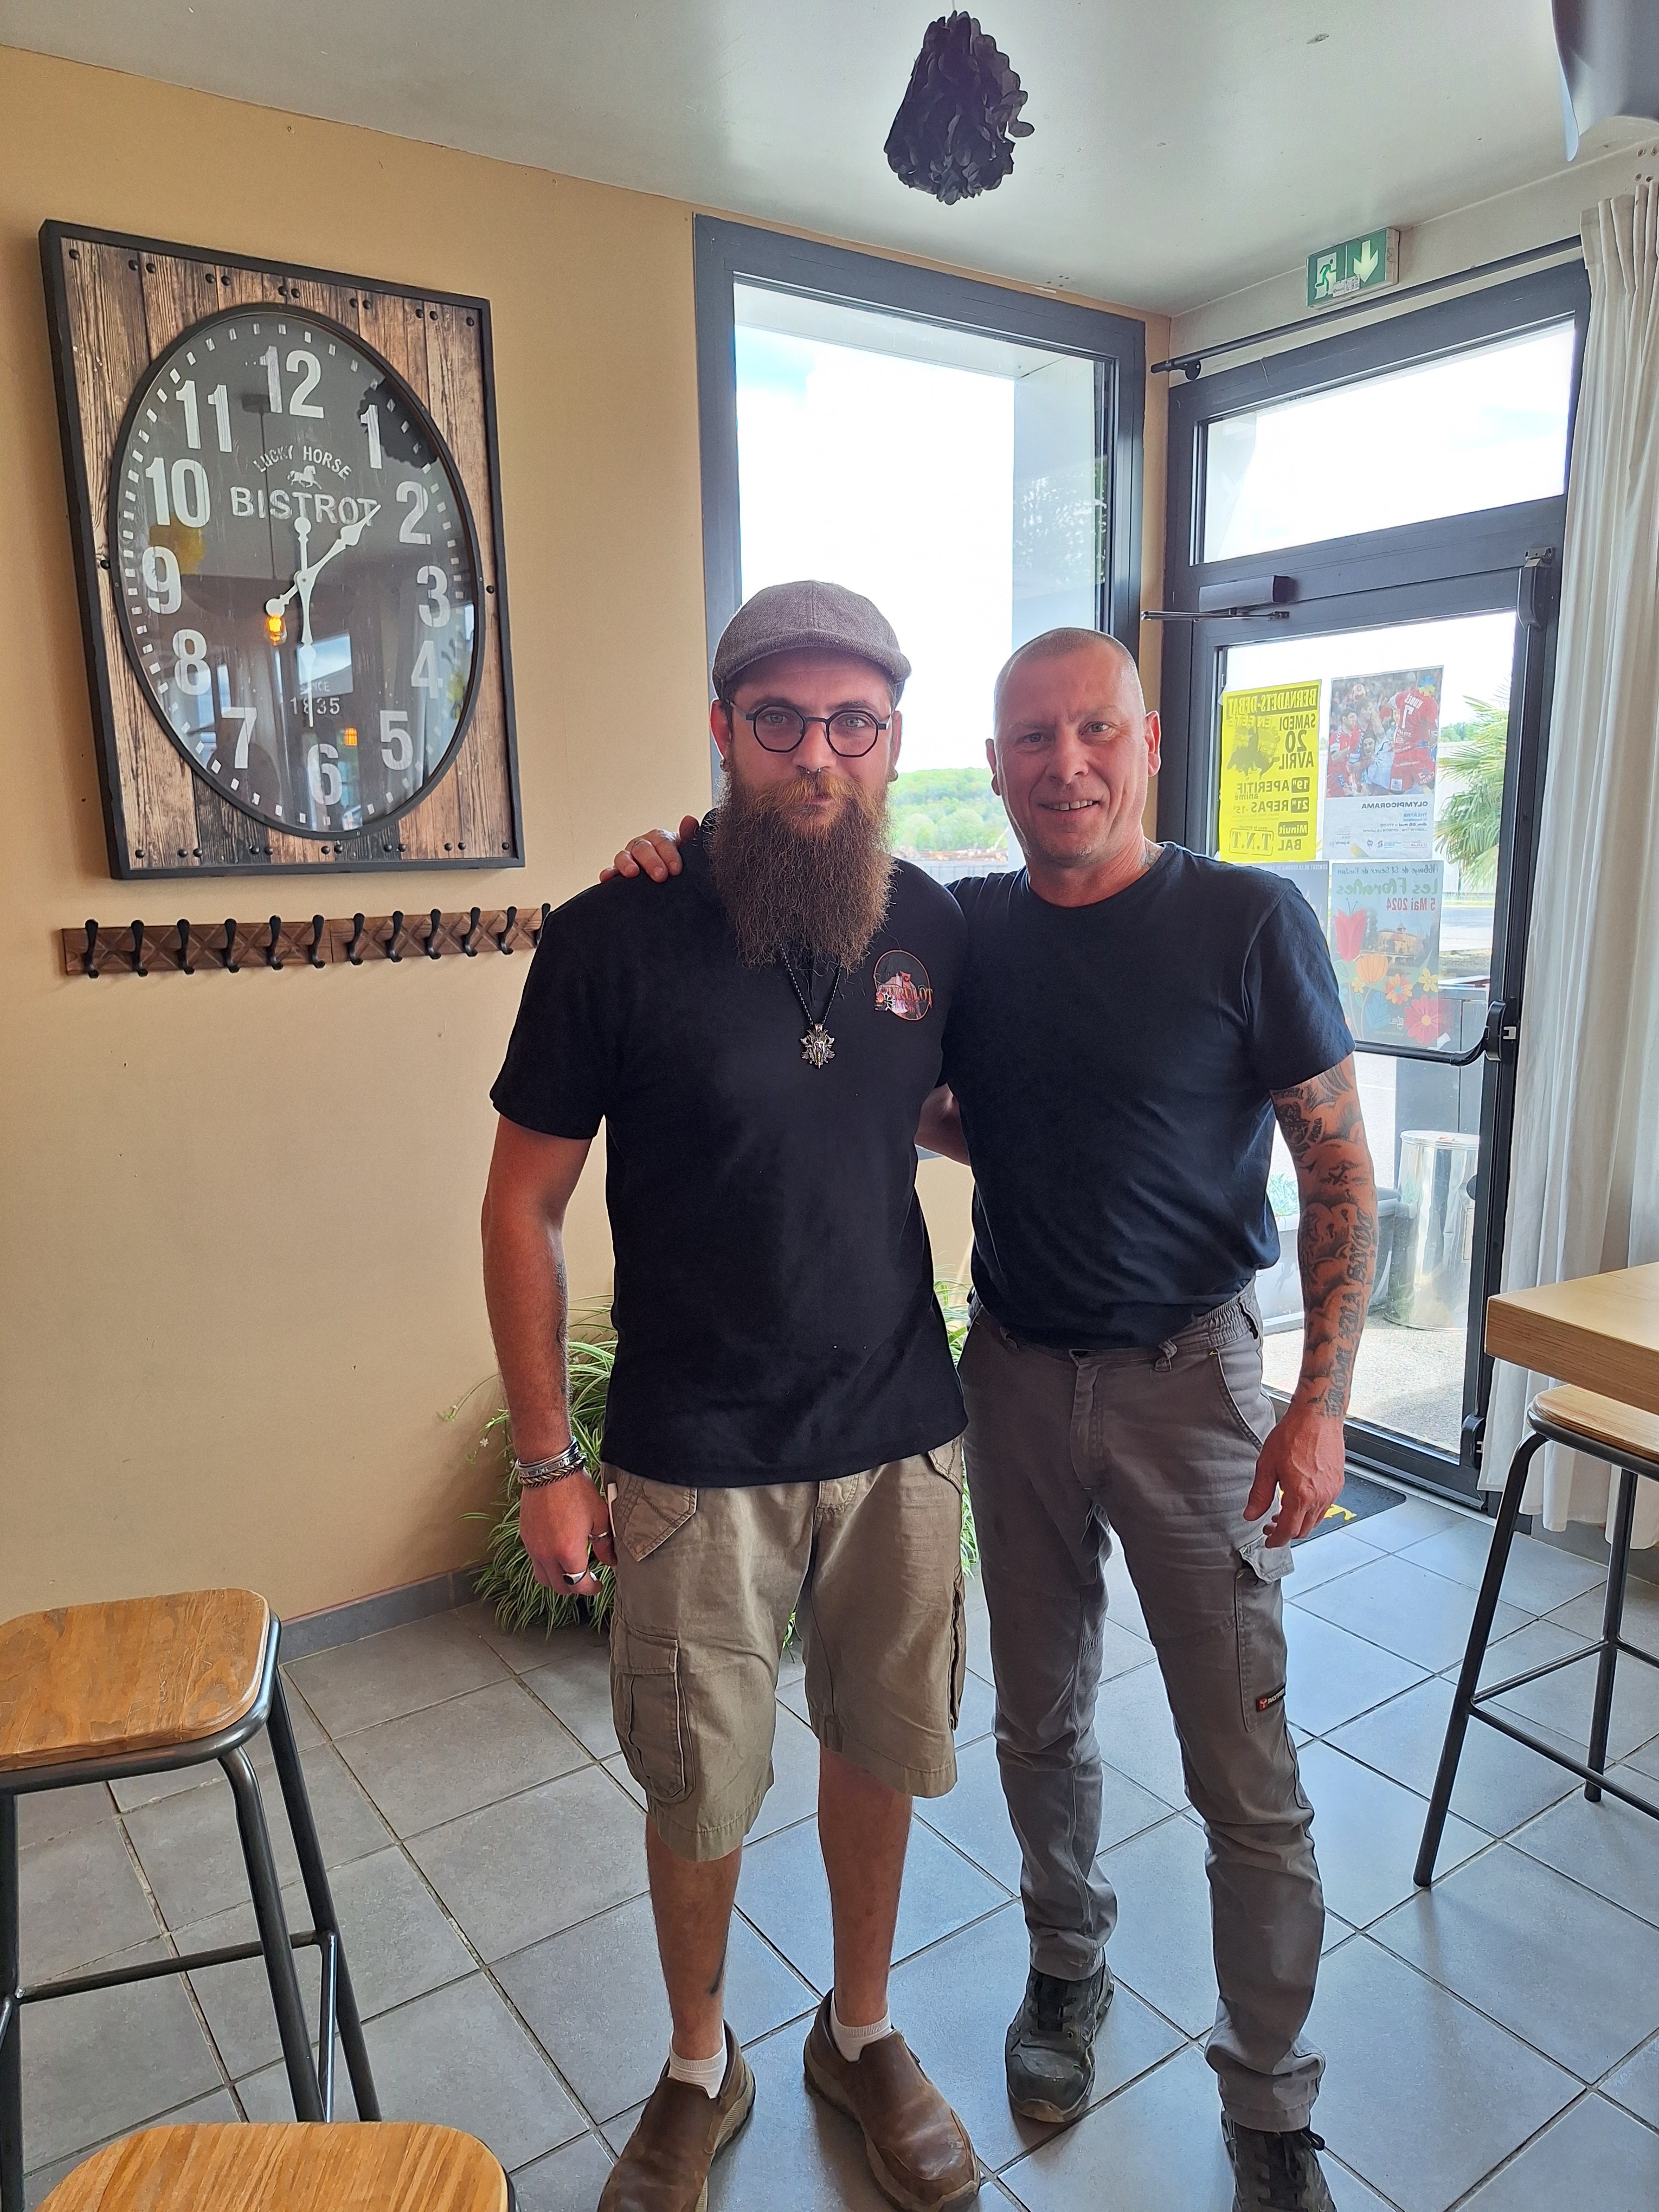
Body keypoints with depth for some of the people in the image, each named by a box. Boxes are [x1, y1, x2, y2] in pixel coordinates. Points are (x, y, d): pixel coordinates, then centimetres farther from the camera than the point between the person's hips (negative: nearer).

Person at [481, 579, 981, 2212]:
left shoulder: (934, 925, -2)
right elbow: (523, 1206, -7)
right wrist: (546, 1463, -6)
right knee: (699, 1790, 13)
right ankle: (699, 2068, 43)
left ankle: (860, 2033, 47)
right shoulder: (616, 939, -14)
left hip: (904, 1437, 4)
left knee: (879, 1749, 19)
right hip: (696, 1464, -3)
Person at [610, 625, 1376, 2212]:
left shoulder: (1251, 922, -10)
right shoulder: (963, 929, -1)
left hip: (1187, 1373, -2)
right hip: (1017, 1371, 3)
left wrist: (1322, 1401, -12)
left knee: (1244, 1772, 7)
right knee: (1041, 1724, 19)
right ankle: (1068, 1964, 47)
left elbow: (1339, 1170, -7)